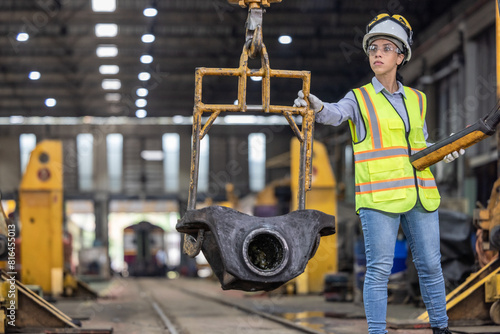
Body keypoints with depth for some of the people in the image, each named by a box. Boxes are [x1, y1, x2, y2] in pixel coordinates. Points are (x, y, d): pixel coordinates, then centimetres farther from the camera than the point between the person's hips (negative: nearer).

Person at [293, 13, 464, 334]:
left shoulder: (416, 99, 14)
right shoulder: (360, 98, 2)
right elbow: (336, 114, -19)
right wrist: (317, 106, -41)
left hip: (420, 194, 4)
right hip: (379, 195, -4)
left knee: (430, 265, 8)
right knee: (380, 269, -7)